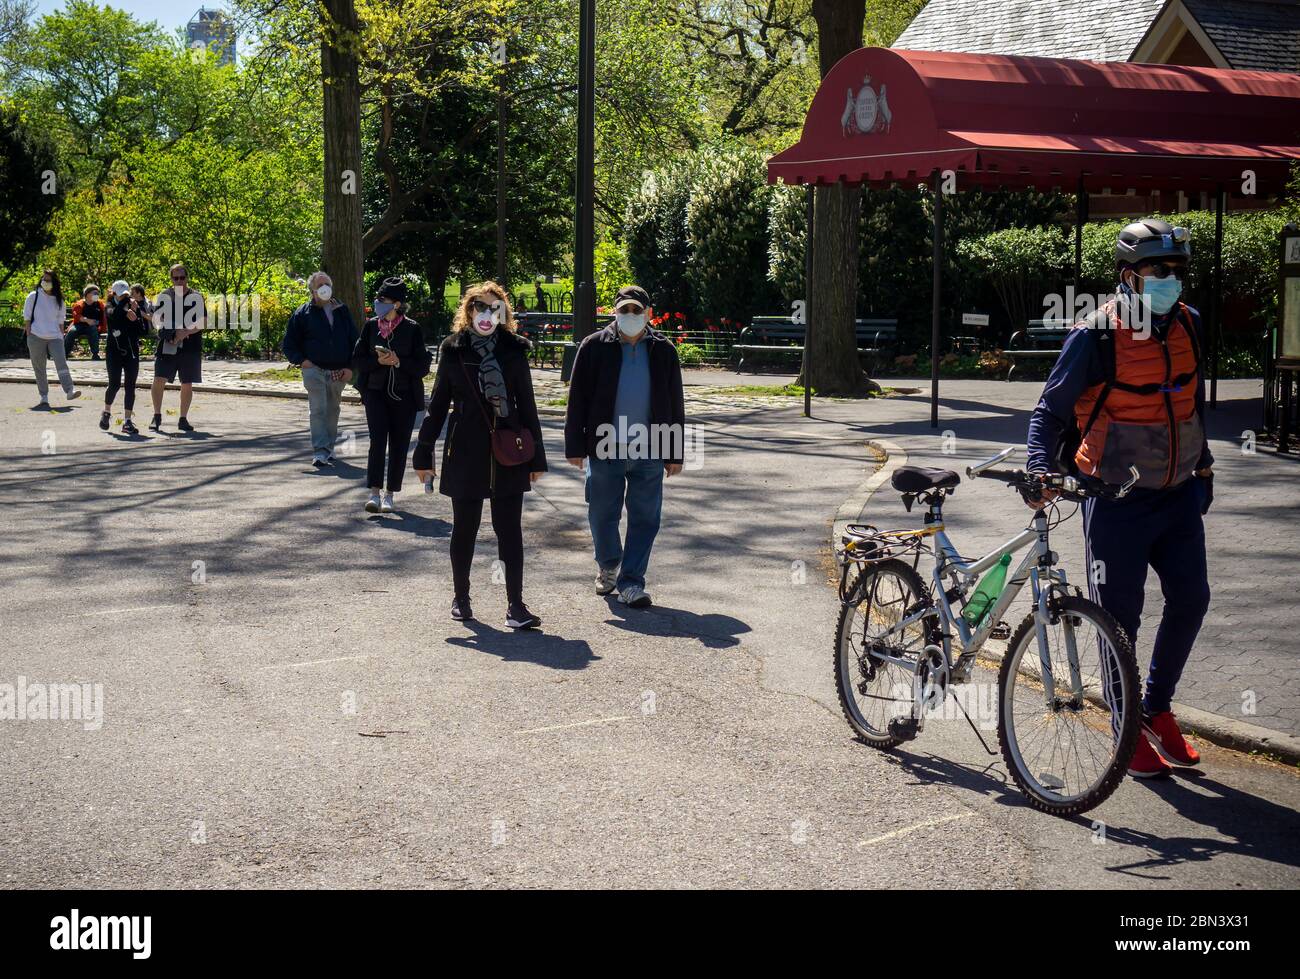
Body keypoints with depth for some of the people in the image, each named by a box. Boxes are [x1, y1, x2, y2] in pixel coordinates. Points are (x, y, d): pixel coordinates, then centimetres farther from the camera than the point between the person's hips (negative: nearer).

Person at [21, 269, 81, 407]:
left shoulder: (58, 300, 11)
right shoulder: (33, 296, 2)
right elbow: (27, 318, 3)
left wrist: (62, 337, 9)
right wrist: (29, 337, -4)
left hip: (55, 337, 1)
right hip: (36, 337, -1)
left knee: (61, 363, -16)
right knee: (39, 368, 3)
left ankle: (70, 390, -23)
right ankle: (44, 397, 7)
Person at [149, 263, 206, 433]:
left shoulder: (196, 297, 4)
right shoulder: (164, 297, 8)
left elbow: (203, 322, -3)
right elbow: (156, 319, 7)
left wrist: (185, 332, -15)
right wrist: (171, 332, -12)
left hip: (190, 347, 0)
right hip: (167, 346, 0)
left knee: (187, 384, 6)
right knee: (159, 380, -9)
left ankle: (183, 419, 16)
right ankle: (157, 416, 2)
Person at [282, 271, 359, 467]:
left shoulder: (342, 311, 10)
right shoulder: (303, 313, 1)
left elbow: (354, 341, 14)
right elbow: (288, 344, 5)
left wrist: (350, 367, 3)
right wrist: (301, 361, -11)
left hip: (338, 372, 4)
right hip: (314, 369, -4)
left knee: (332, 411, 13)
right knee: (318, 410, -14)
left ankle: (329, 448, 25)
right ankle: (320, 452, -20)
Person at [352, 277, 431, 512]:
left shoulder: (412, 329, -3)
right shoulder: (371, 326, 3)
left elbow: (423, 367, -3)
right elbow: (357, 361, 4)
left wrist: (398, 362, -18)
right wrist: (379, 361, -13)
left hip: (404, 395, 0)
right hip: (376, 393, 0)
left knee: (399, 445, 4)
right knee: (378, 439, -13)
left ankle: (389, 494, 15)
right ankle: (374, 492, -14)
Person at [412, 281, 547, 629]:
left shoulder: (513, 349, 3)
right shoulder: (453, 349, 2)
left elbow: (526, 404, 6)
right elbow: (438, 404, 8)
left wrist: (536, 457, 5)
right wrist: (424, 453, 6)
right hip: (465, 453, 0)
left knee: (510, 528, -1)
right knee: (464, 528, 10)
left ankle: (516, 606, 0)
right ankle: (461, 598, 24)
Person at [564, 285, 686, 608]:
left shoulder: (663, 350, 6)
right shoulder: (595, 347, 1)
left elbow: (675, 405, 10)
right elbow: (577, 400, 2)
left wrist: (675, 453, 6)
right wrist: (575, 446, -3)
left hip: (649, 452, 1)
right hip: (605, 449, -1)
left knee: (645, 518, 1)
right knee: (602, 515, 8)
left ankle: (631, 582, 9)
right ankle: (608, 566, 33)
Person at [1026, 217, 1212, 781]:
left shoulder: (1188, 325, 4)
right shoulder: (1096, 337, -14)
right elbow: (1050, 409, -11)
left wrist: (1203, 462, 25)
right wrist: (1040, 469, -26)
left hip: (1178, 494, 6)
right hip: (1117, 499, -5)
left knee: (1190, 598, 5)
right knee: (1119, 615, -1)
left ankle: (1157, 708, 25)